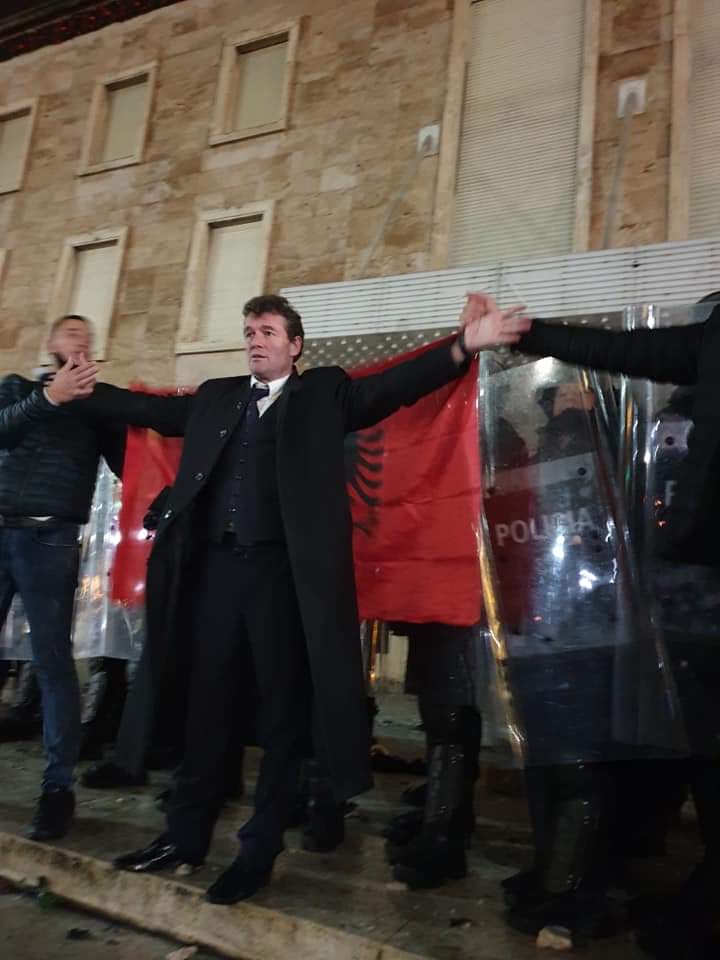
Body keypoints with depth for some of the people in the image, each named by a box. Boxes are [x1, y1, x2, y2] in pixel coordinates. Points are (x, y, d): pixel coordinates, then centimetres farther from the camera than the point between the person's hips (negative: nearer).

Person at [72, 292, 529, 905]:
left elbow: (394, 387, -3)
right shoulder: (216, 397, 20)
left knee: (282, 709, 3)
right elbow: (153, 410, 25)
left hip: (283, 568, -4)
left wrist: (464, 345, -16)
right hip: (217, 564, 4)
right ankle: (187, 834, 25)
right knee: (205, 702, 11)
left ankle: (260, 850, 15)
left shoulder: (324, 392, 7)